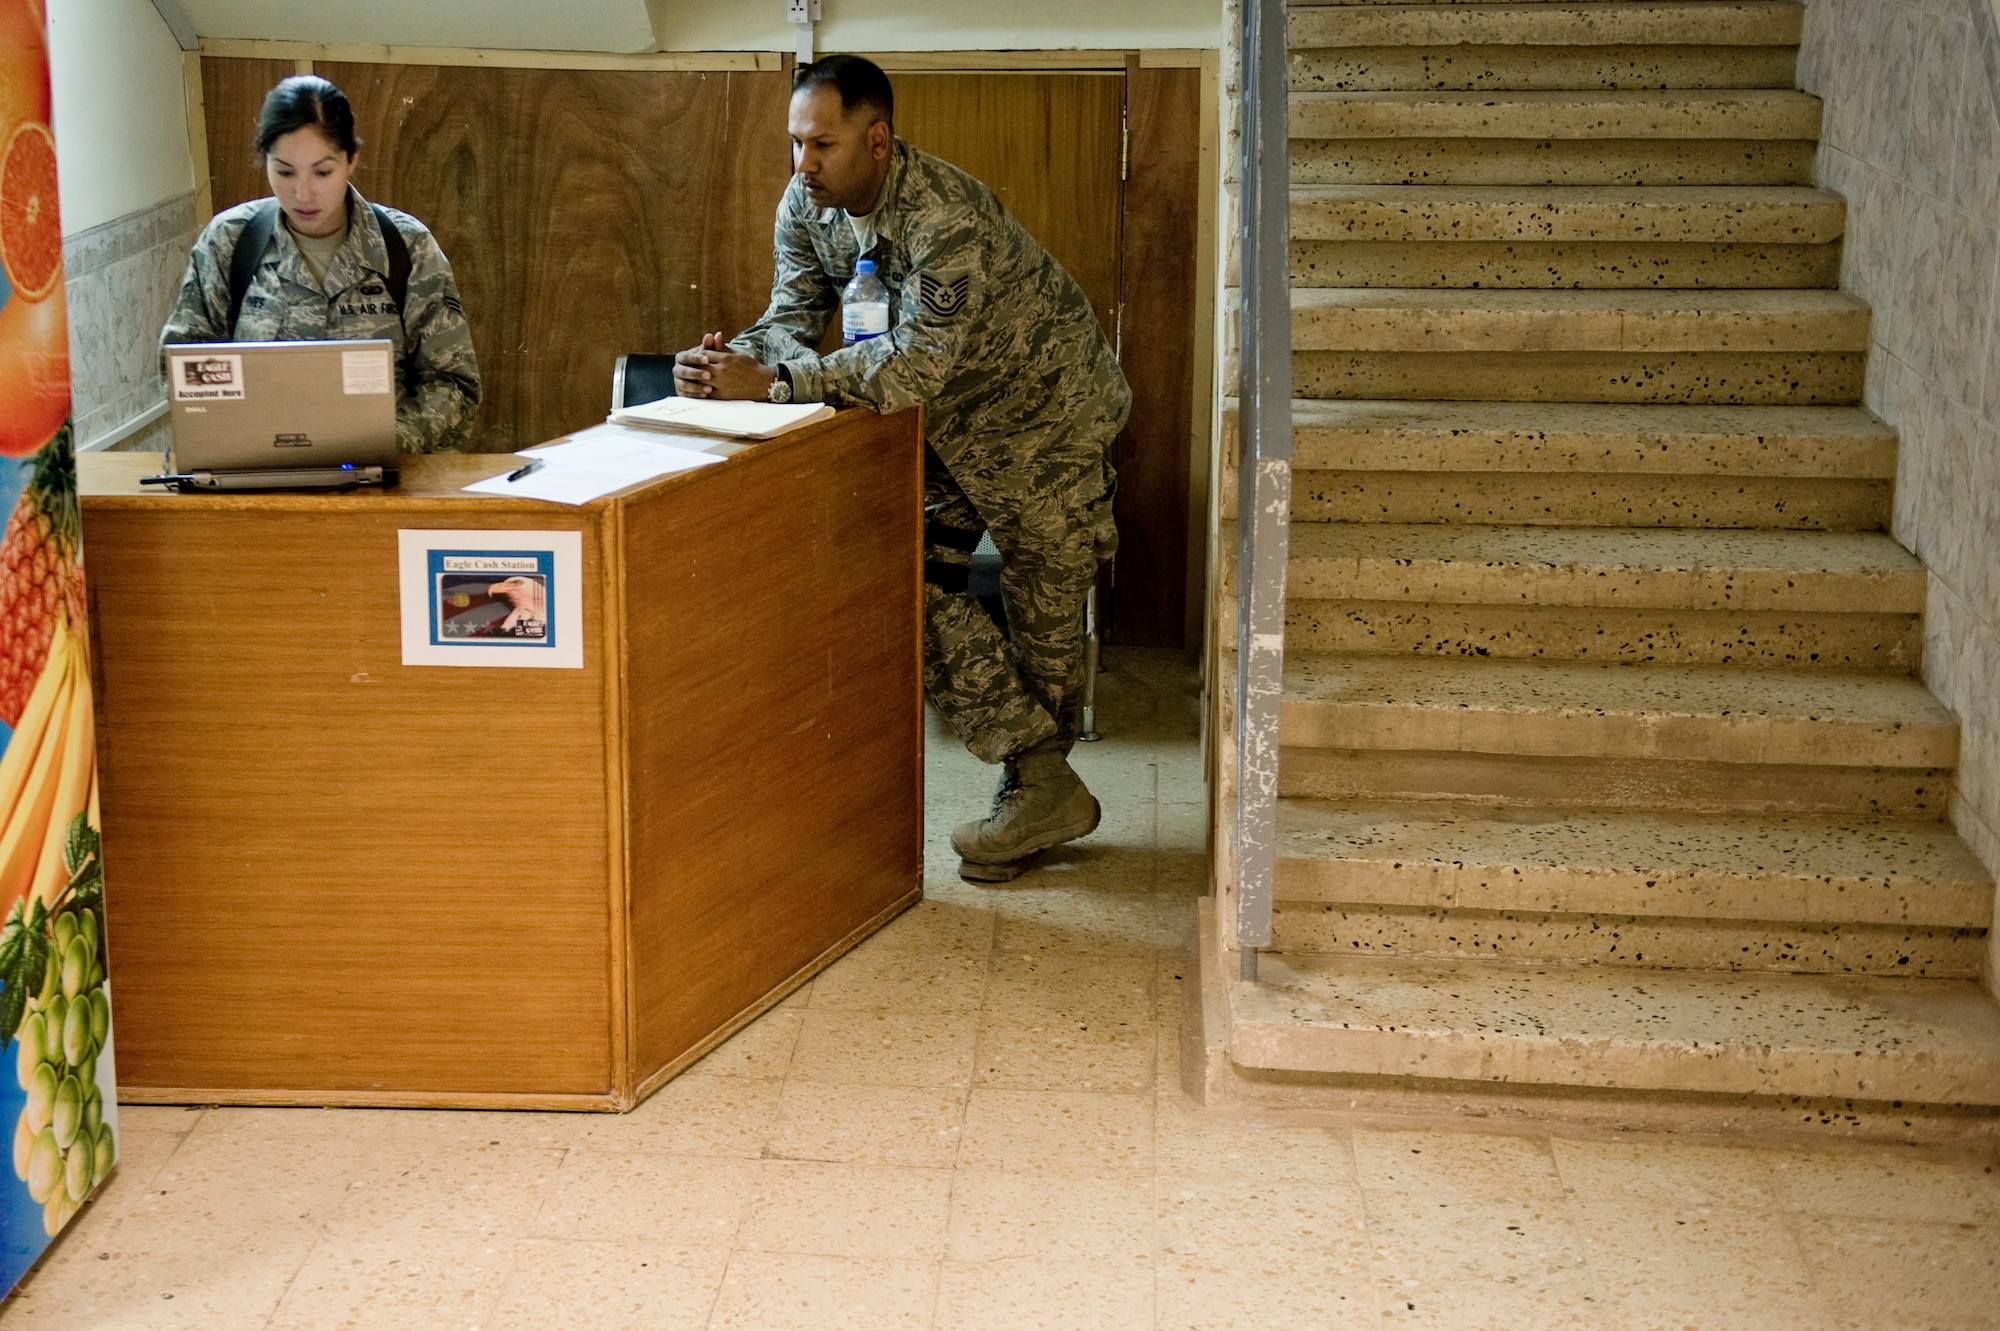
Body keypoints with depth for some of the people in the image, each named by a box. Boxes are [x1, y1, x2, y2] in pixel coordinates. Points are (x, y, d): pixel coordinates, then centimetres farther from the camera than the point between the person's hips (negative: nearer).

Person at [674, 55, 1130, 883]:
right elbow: (793, 318, -11)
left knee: (1042, 608, 2)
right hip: (951, 416, 8)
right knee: (911, 575, -1)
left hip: (1046, 411, -7)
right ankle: (1041, 783, 6)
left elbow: (914, 367, -43)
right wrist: (734, 361, -34)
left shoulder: (947, 222, -36)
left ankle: (1044, 789, 20)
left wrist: (769, 383, -47)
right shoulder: (806, 207, -11)